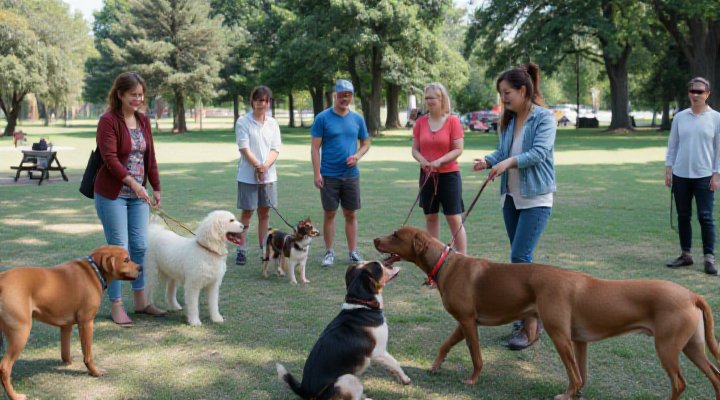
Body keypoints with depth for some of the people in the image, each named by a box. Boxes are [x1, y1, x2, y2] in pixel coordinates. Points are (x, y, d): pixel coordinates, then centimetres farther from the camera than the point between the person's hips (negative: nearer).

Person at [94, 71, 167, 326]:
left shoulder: (143, 121, 8)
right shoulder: (108, 121, -11)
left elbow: (150, 157, 12)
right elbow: (110, 158, -20)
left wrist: (156, 188, 9)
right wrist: (133, 183, -28)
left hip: (138, 193, 6)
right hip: (112, 194, -6)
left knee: (140, 245, 8)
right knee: (119, 248, -2)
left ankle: (140, 301, 20)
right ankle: (116, 305, 10)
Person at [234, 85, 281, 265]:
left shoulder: (272, 123, 7)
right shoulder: (243, 122, -4)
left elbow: (275, 149, 2)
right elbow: (244, 148, -10)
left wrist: (266, 166, -15)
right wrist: (257, 166, -17)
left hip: (269, 175, 4)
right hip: (248, 175, -4)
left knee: (265, 212, 9)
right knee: (247, 212, 1)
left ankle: (264, 249, 18)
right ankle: (241, 250, 7)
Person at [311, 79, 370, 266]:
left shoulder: (357, 119, 6)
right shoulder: (322, 118, -4)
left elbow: (366, 143, 13)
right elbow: (315, 147, -5)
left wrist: (357, 156, -8)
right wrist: (317, 173, -11)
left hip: (351, 175, 3)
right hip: (329, 175, -3)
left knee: (351, 214, 8)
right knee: (329, 213, 4)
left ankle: (353, 252, 16)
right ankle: (329, 252, 14)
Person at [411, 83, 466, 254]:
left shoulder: (453, 121, -6)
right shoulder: (420, 122, 4)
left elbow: (458, 150, -8)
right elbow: (415, 149, 6)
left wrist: (439, 161, -21)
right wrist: (422, 160, -14)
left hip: (449, 175, -4)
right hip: (427, 175, 4)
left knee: (455, 219, -3)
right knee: (430, 217, 10)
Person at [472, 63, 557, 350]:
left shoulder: (544, 118, -10)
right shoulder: (509, 120, 10)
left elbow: (539, 152, -22)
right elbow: (502, 152, 8)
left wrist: (509, 162, -36)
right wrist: (488, 161, -13)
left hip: (536, 198, -7)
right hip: (511, 197, 7)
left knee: (520, 257, -13)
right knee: (522, 258, 12)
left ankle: (531, 325, -5)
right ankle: (528, 317, 23)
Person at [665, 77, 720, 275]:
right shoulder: (680, 117, 5)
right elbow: (672, 145, 9)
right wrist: (668, 169, 3)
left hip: (704, 176, -3)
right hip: (680, 175, 3)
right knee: (683, 216, 9)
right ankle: (686, 255, 18)